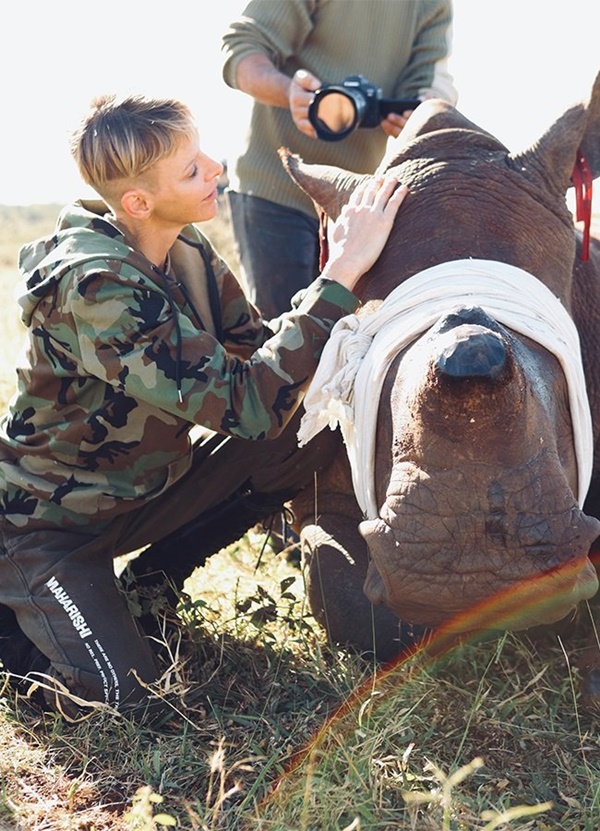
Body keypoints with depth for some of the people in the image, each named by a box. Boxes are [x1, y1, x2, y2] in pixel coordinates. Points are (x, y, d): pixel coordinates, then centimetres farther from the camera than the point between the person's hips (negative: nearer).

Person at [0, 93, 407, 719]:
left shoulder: (184, 248, -6)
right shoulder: (95, 286, -32)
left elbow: (258, 353, -1)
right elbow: (249, 405, -37)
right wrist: (342, 273, -36)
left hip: (141, 485, 8)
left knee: (312, 431, -10)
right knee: (122, 694, -27)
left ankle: (150, 579, 6)